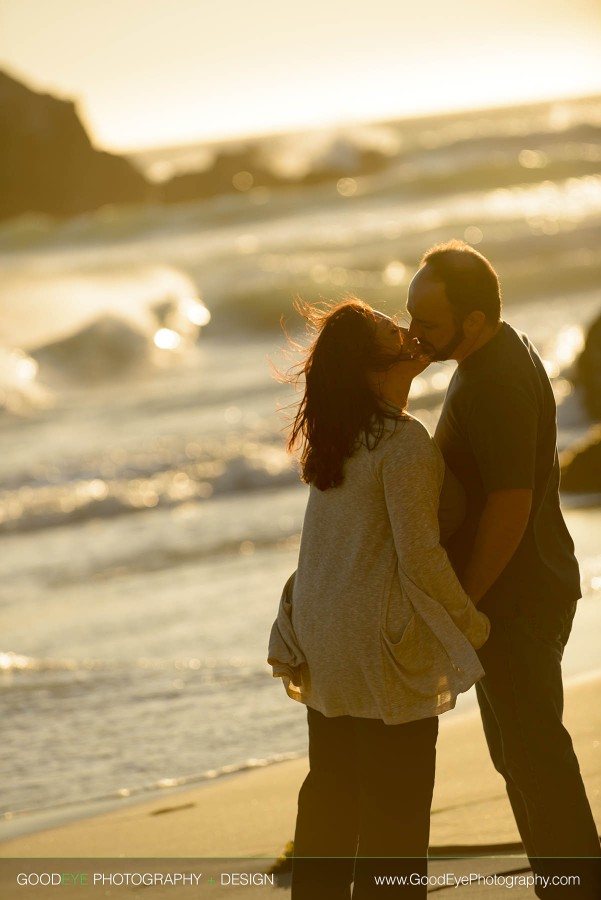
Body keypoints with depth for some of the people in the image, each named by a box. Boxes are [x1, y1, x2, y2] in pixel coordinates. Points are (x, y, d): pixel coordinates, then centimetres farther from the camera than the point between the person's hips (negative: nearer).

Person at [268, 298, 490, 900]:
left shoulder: (331, 433, 5)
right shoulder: (404, 441, -20)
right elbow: (419, 557, -21)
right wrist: (471, 623, -7)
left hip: (322, 631, 8)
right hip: (382, 636, -8)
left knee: (331, 784, 18)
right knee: (396, 800, 1)